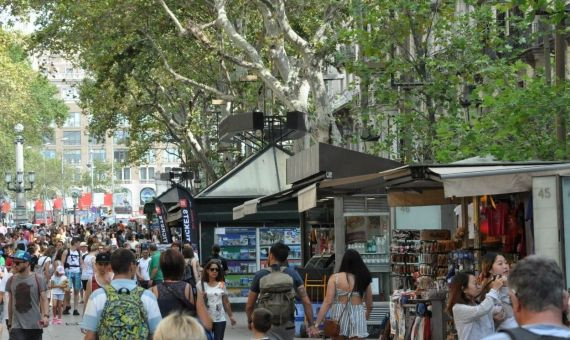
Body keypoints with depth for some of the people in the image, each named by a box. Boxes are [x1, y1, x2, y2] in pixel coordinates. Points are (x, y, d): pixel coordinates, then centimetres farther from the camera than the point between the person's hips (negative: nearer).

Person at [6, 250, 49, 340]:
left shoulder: (38, 279, -4)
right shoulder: (11, 280, 4)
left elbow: (44, 299, -5)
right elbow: (11, 303, 12)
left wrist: (46, 315, -23)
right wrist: (9, 324, 13)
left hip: (35, 326, -1)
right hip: (17, 327, 1)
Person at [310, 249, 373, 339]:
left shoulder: (335, 278, -4)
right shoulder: (364, 279, 1)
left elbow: (328, 302, -10)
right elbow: (369, 304, 10)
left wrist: (316, 324, -9)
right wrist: (367, 315, 32)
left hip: (339, 316, 0)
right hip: (358, 315, 0)